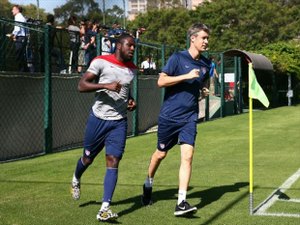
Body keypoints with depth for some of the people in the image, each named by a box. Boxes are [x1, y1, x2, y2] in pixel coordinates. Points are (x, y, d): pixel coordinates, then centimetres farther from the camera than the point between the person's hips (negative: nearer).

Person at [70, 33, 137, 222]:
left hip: (119, 122, 3)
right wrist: (106, 85, -27)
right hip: (98, 119, -3)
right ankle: (76, 180, 48)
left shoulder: (133, 69, 9)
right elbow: (82, 85, -15)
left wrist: (131, 100, 8)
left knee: (113, 162, -9)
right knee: (88, 158, 13)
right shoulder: (101, 62, -9)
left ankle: (105, 209, -11)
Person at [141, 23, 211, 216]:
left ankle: (181, 203, -12)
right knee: (161, 154, 12)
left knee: (187, 155, -13)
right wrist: (186, 76, -23)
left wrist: (205, 88, 6)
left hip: (190, 117, 3)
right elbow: (161, 81, -16)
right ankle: (148, 184, 41)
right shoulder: (178, 58, -8)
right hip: (169, 115, -3)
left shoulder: (206, 64, 7)